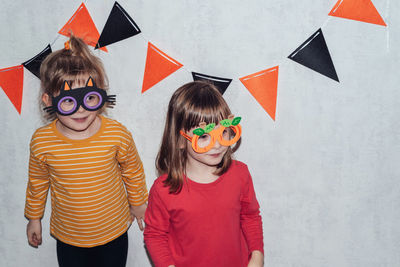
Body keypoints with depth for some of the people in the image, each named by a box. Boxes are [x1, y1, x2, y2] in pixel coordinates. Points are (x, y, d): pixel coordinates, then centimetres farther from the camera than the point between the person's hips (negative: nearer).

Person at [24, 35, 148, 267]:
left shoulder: (117, 134, -21)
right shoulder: (42, 141, -18)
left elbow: (133, 170, -2)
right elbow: (37, 182, 1)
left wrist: (138, 202, 11)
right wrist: (34, 218, 13)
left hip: (114, 232, -1)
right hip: (67, 237, 1)